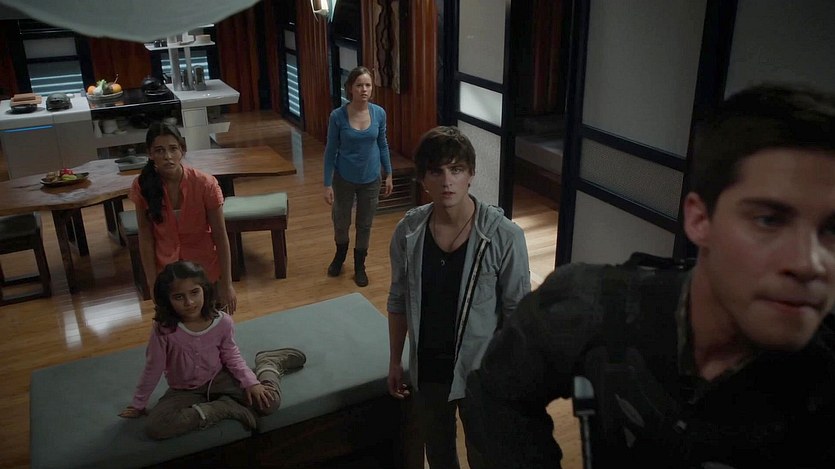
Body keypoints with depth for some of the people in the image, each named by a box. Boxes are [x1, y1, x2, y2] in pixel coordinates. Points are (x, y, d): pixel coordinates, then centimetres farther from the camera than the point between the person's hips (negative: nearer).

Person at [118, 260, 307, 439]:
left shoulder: (222, 322, -19)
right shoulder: (163, 329, -25)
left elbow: (231, 356, -3)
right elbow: (153, 370, -11)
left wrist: (252, 382, -14)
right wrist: (138, 405, -1)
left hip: (219, 378, 0)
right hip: (185, 391, 0)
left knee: (269, 402, -18)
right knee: (155, 428, -28)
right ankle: (226, 407, -18)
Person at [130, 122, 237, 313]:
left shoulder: (205, 184, -20)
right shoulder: (142, 186, -13)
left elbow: (220, 237, -14)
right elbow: (146, 238, -6)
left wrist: (226, 284, -12)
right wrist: (153, 283, -6)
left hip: (205, 272, -1)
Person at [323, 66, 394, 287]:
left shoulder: (379, 113, -10)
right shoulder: (338, 116, -16)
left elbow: (382, 145, 4)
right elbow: (330, 151, -10)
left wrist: (389, 175, 6)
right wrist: (327, 184, -11)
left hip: (371, 179, 1)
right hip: (344, 179, -1)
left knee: (365, 224, 14)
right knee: (341, 222, 16)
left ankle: (359, 265, 35)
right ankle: (340, 254, 47)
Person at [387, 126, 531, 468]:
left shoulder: (504, 237, -22)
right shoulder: (408, 231, -11)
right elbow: (399, 301, 2)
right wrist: (395, 361, 8)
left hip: (483, 373, -3)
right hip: (427, 370, 3)